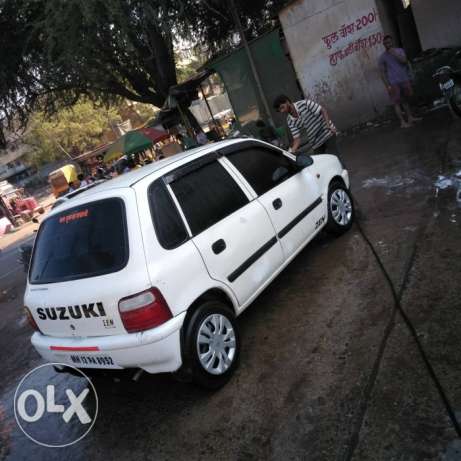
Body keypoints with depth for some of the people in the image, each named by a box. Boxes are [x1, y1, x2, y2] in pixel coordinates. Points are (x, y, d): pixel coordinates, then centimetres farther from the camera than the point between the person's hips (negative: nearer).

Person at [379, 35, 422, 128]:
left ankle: (410, 117, 22)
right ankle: (402, 122, -5)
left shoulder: (399, 50, 7)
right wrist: (388, 85, -12)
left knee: (405, 100, 13)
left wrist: (395, 54, -17)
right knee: (397, 103, -6)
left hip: (404, 80, 4)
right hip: (394, 83, -4)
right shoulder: (382, 57, -2)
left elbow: (404, 61, -9)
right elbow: (382, 72, -5)